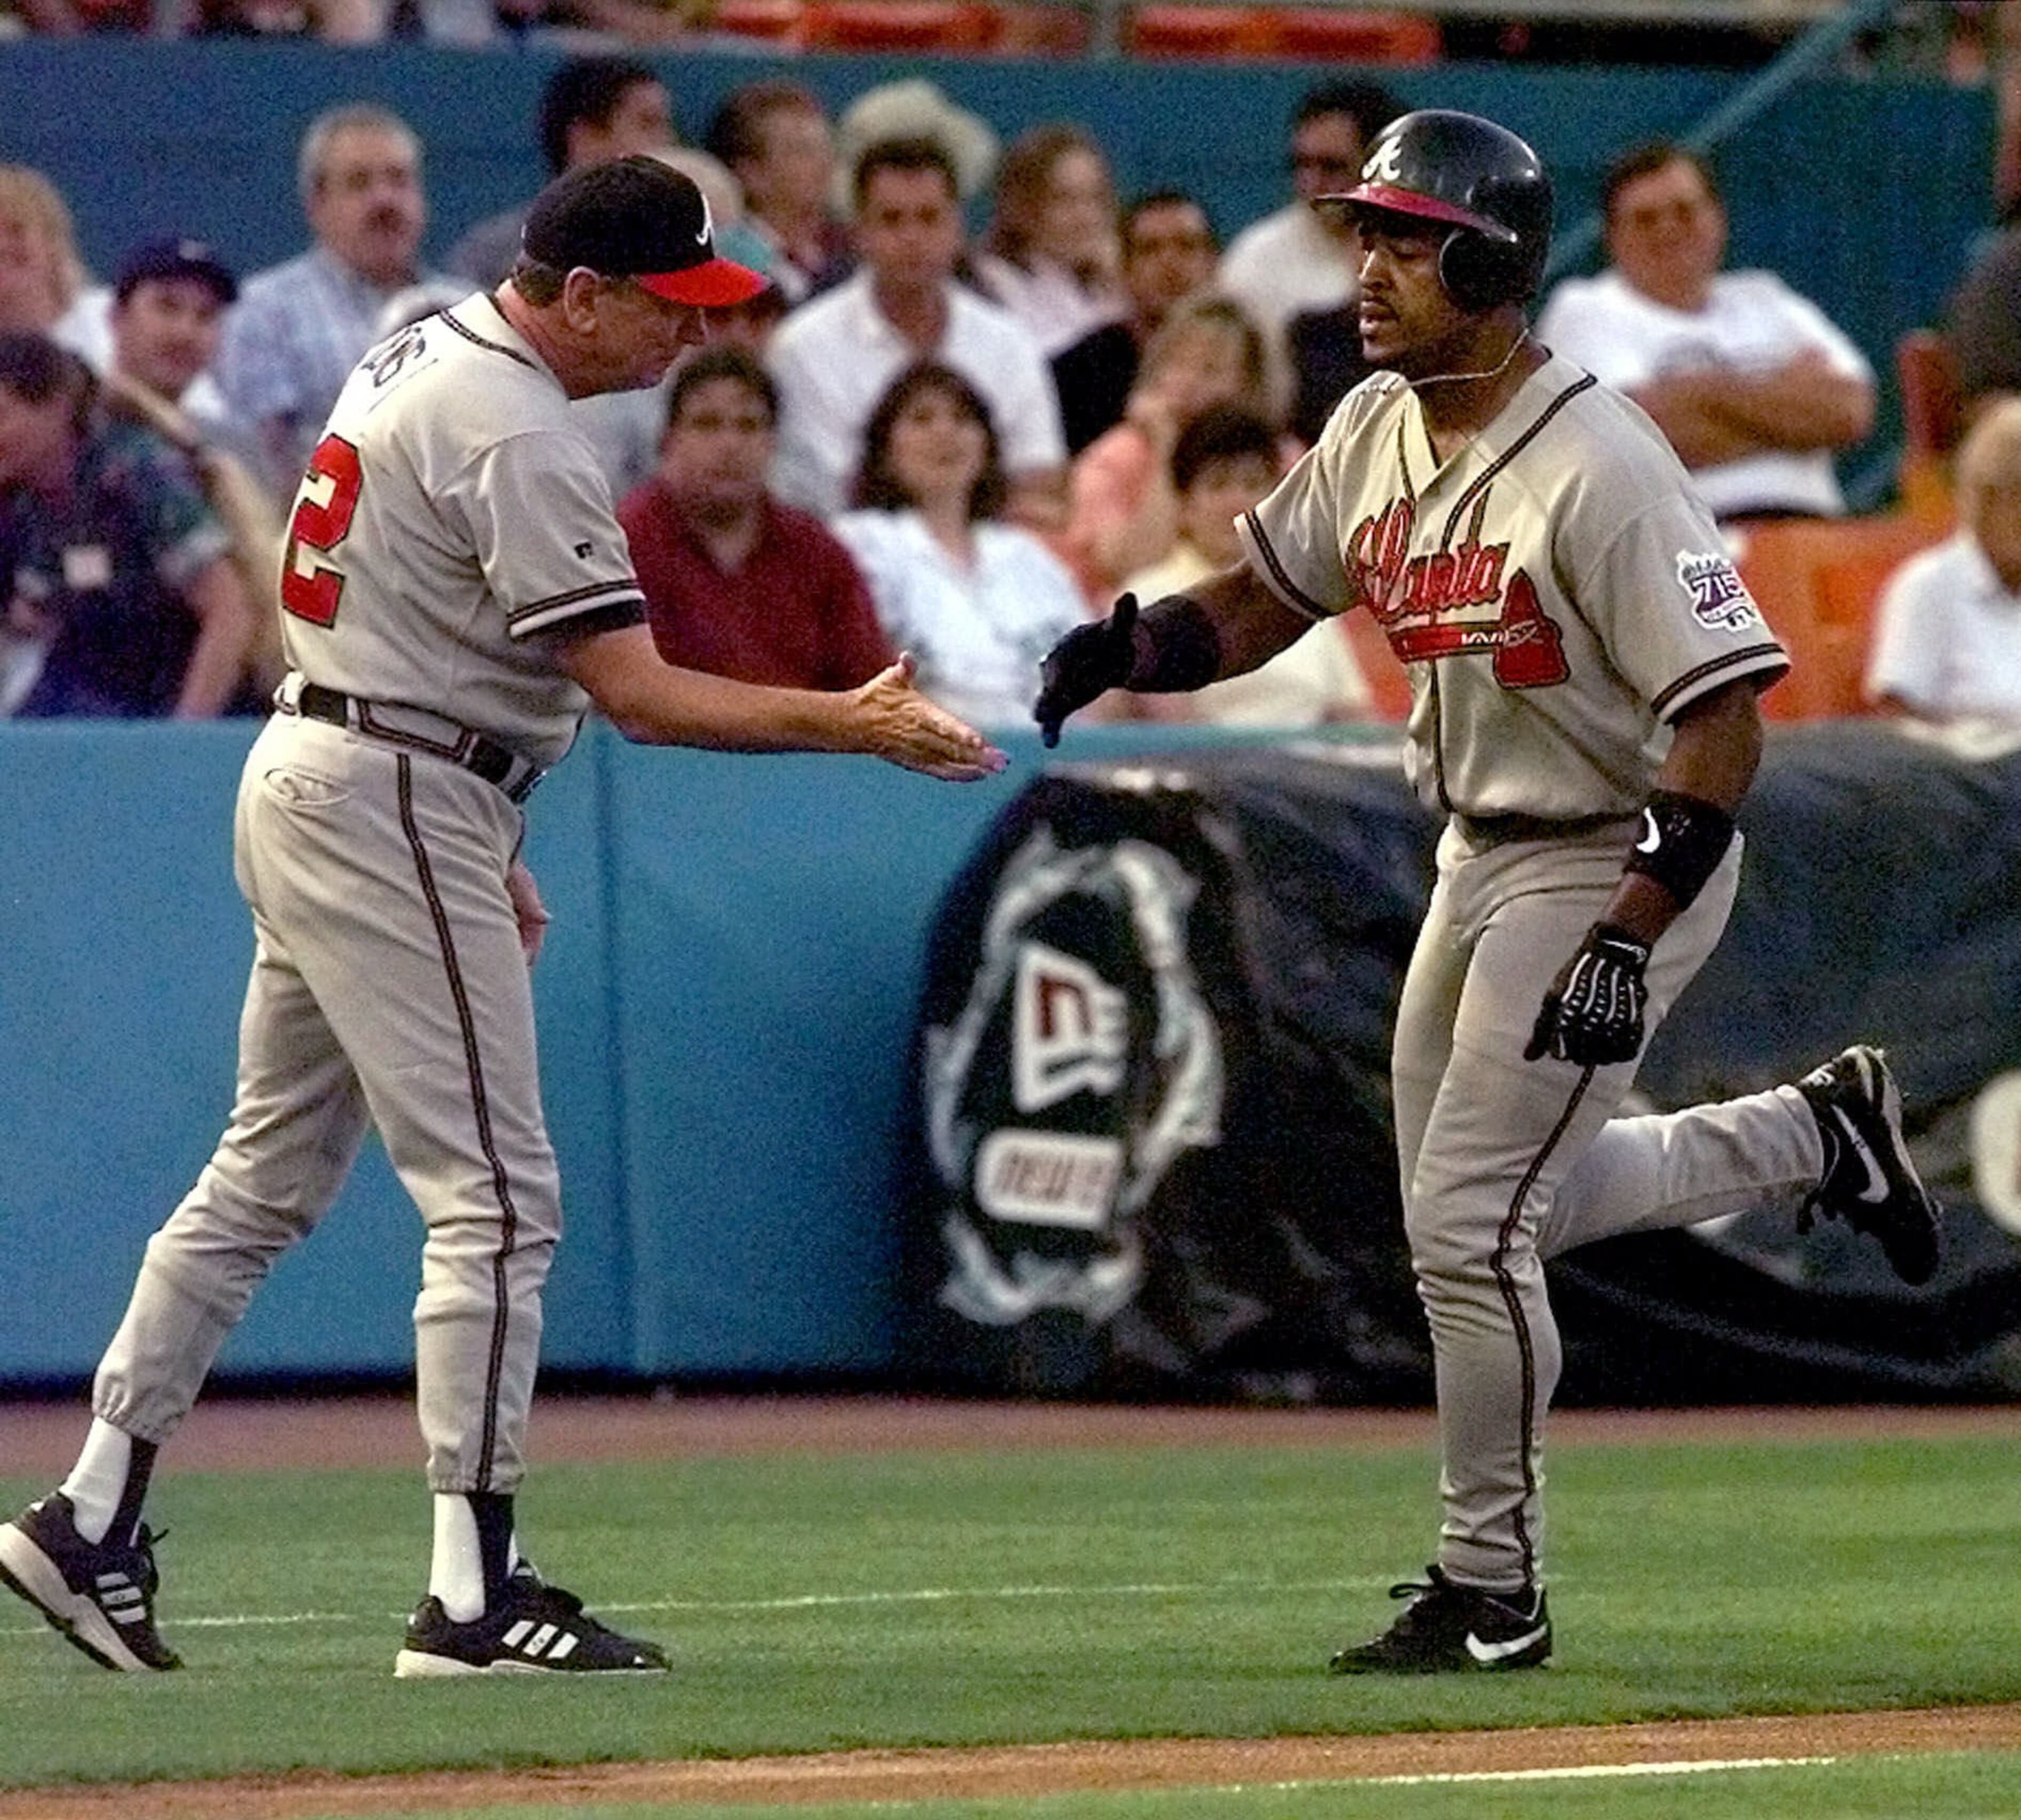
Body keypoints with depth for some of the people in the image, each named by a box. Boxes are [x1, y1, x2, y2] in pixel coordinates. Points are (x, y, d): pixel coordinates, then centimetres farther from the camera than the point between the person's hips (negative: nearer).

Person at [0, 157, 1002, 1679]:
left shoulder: (422, 359, 13)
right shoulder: (514, 436, -19)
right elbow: (636, 695, -23)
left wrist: (486, 848, 22)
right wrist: (850, 725, -22)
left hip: (303, 775, 10)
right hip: (395, 809, -10)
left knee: (270, 1178, 15)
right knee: (496, 1197, -8)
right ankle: (474, 1594, -9)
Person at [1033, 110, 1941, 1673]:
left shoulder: (1599, 469, -25)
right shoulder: (1379, 433, 0)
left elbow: (1726, 711, -26)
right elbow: (1264, 597, 14)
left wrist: (1629, 938, -31)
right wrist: (1128, 645, -7)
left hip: (1614, 860, -9)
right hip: (1480, 857, 9)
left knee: (1469, 1222, -9)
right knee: (1502, 1207, 18)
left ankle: (1493, 1592, 6)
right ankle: (1812, 1136, 36)